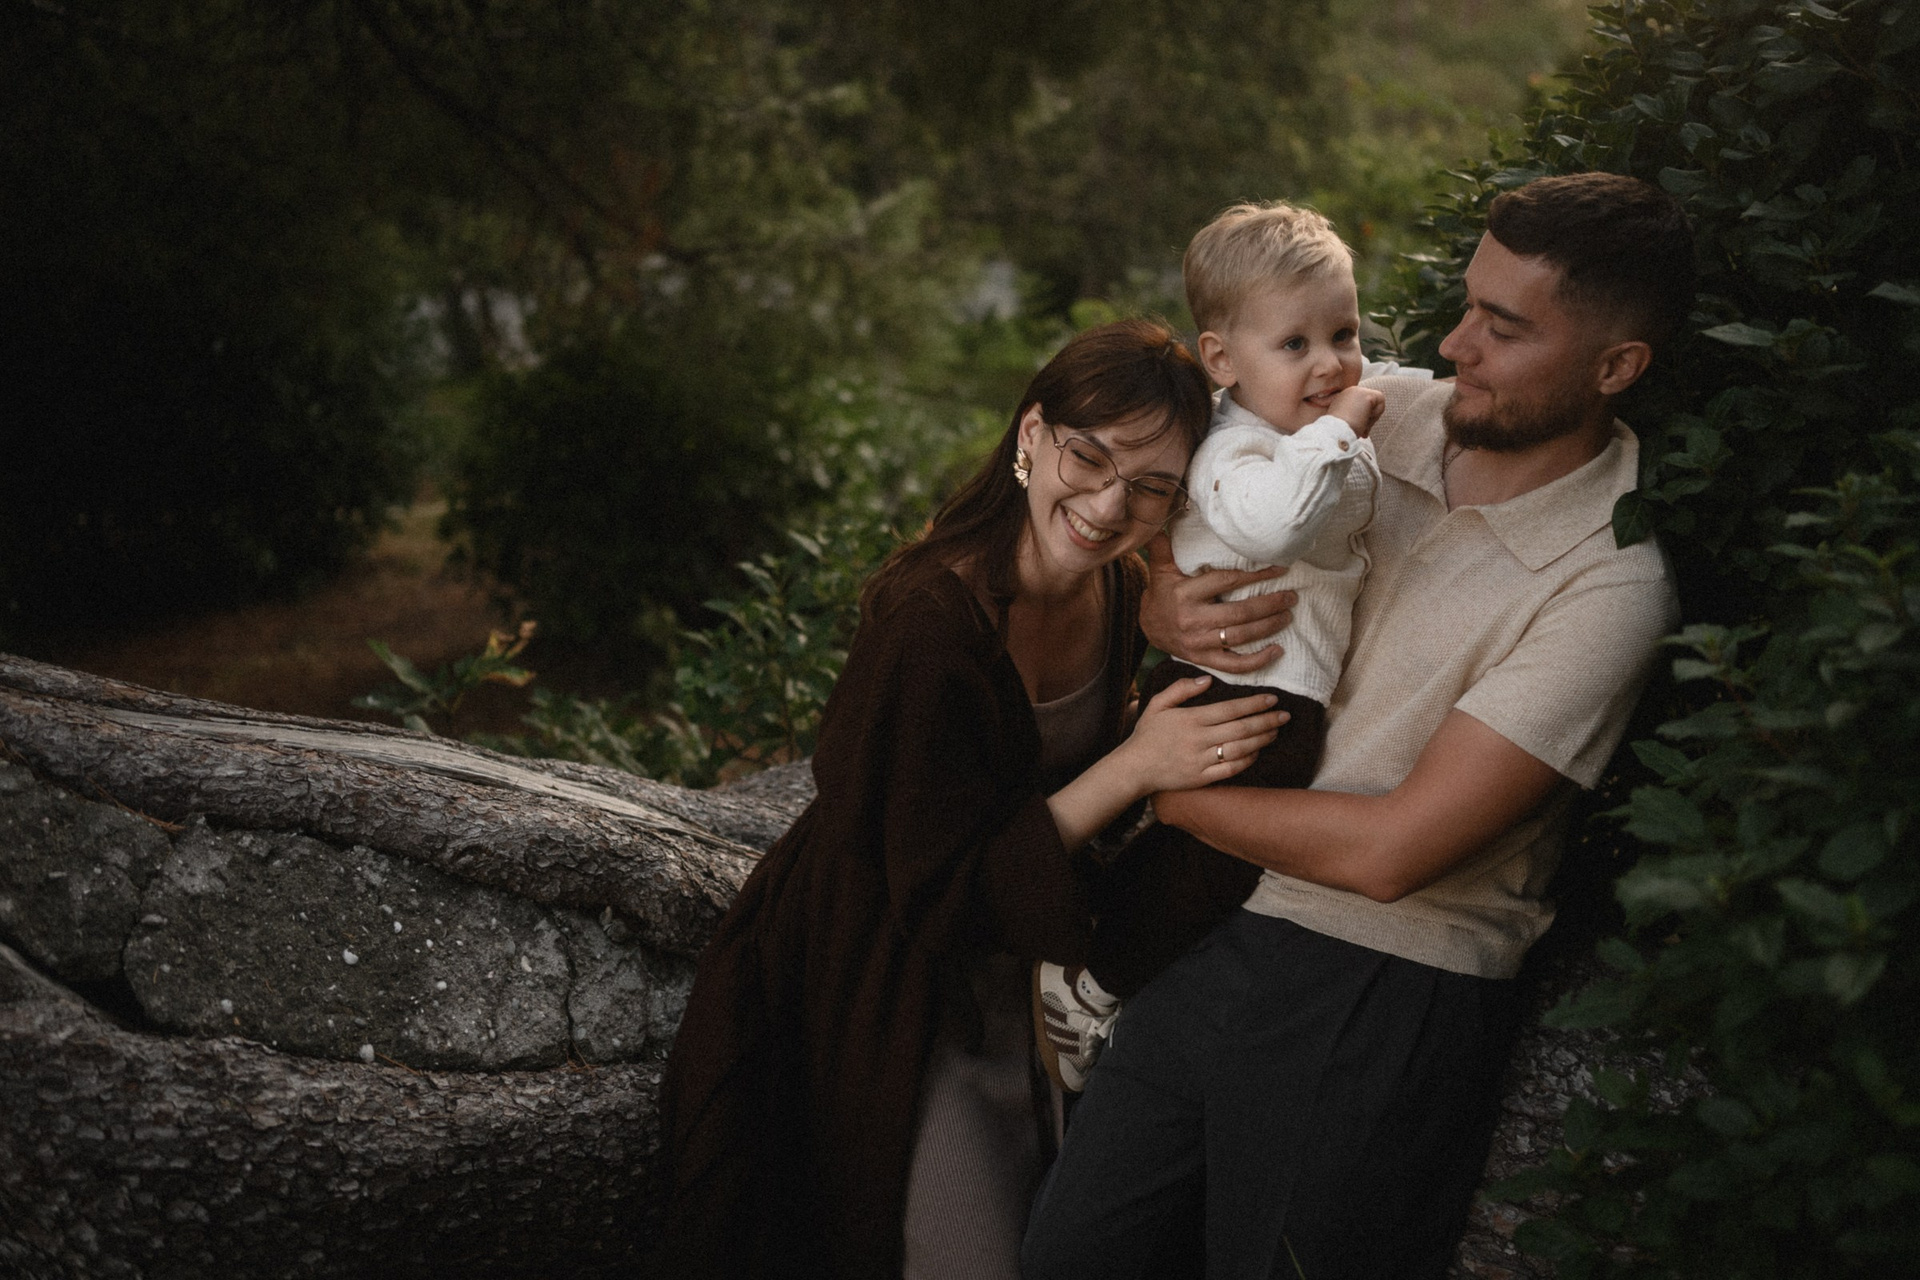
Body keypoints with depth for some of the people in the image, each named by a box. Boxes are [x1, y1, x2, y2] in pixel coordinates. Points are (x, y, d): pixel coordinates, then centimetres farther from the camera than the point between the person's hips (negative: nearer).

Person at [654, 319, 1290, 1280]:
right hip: (884, 981, -7)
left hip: (998, 969, 7)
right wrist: (1132, 768, -31)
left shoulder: (1120, 590, -9)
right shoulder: (931, 626, -33)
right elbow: (936, 887, -27)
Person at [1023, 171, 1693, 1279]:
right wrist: (1163, 610, -12)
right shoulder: (1385, 416, 0)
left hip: (1383, 1003, -6)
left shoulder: (1605, 585, -18)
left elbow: (1390, 850, -22)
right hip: (1219, 928, 6)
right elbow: (1176, 541, 13)